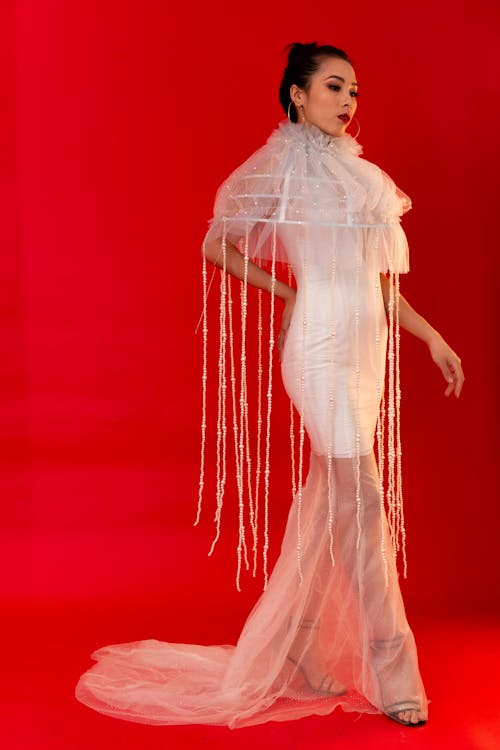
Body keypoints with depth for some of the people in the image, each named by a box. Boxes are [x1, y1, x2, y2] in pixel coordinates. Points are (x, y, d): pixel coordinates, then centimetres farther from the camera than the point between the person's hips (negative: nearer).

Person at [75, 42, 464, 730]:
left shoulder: (352, 171, 16)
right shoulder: (282, 168, -3)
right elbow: (217, 246, 4)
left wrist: (432, 336, 15)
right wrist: (289, 293, 3)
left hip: (367, 348, 7)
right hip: (322, 349, -7)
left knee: (329, 505, 11)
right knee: (360, 502, -7)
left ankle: (298, 656, 22)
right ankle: (392, 675, -1)